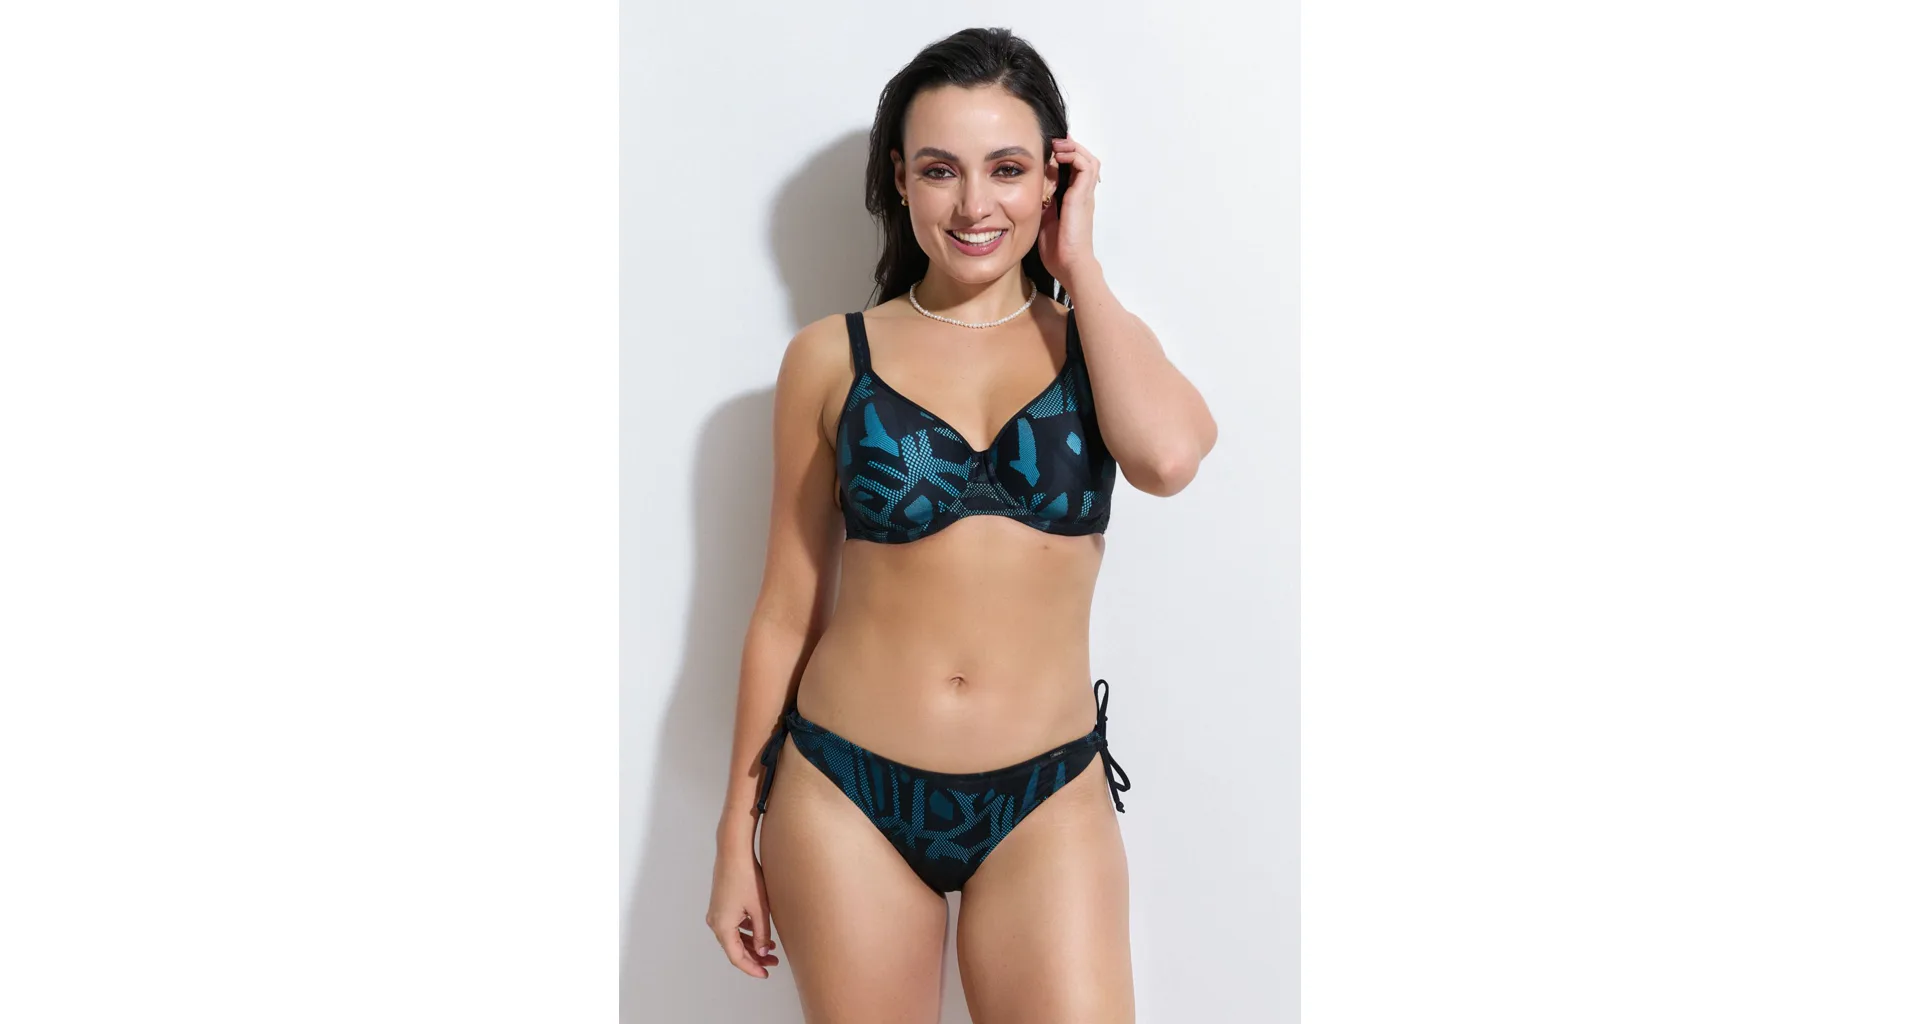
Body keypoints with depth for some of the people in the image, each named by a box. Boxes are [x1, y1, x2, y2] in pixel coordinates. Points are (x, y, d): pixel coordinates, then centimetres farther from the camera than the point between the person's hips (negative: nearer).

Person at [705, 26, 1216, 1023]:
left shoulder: (1103, 339, 5)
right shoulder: (831, 358, 1)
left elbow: (1167, 454, -19)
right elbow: (787, 608, 5)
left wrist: (1076, 263, -6)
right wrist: (738, 830, 7)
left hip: (1045, 800, 1)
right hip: (845, 791, 0)